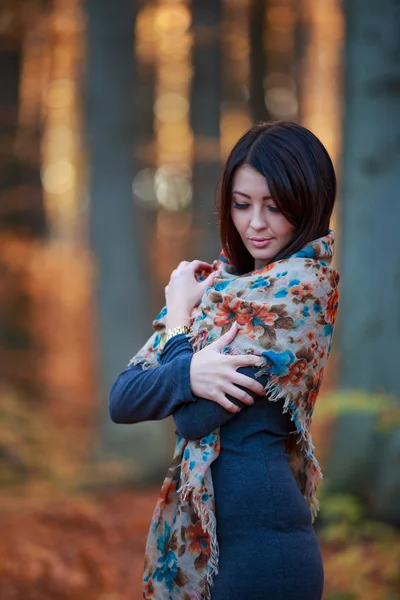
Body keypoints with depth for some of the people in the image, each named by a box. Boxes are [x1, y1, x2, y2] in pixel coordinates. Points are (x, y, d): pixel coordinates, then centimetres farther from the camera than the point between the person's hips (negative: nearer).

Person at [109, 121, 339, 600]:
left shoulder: (301, 285, -13)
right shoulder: (216, 280, 9)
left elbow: (196, 418, -17)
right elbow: (122, 400, 1)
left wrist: (180, 313, -3)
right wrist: (189, 374, -16)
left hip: (257, 540, -7)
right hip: (196, 531, 7)